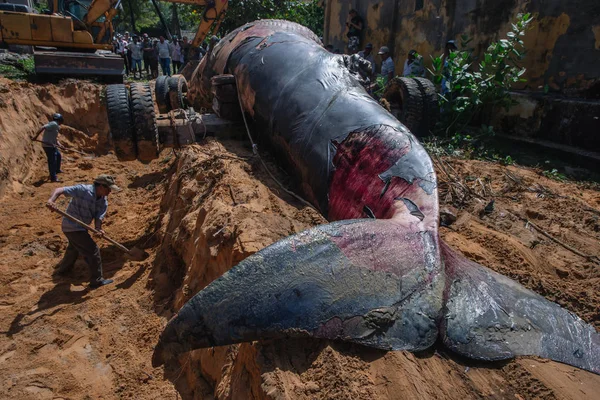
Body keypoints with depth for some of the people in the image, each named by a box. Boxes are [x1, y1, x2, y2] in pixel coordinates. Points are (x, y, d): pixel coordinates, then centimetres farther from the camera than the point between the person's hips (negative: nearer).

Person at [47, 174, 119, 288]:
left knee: (74, 248, 32)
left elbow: (99, 217, -13)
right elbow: (60, 190, -24)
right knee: (93, 250, -6)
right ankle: (97, 280, 5)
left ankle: (63, 269, 59)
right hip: (73, 227, -9)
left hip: (80, 227, 9)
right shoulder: (83, 190, -22)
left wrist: (98, 228, -33)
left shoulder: (104, 202, -3)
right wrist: (51, 200, -43)